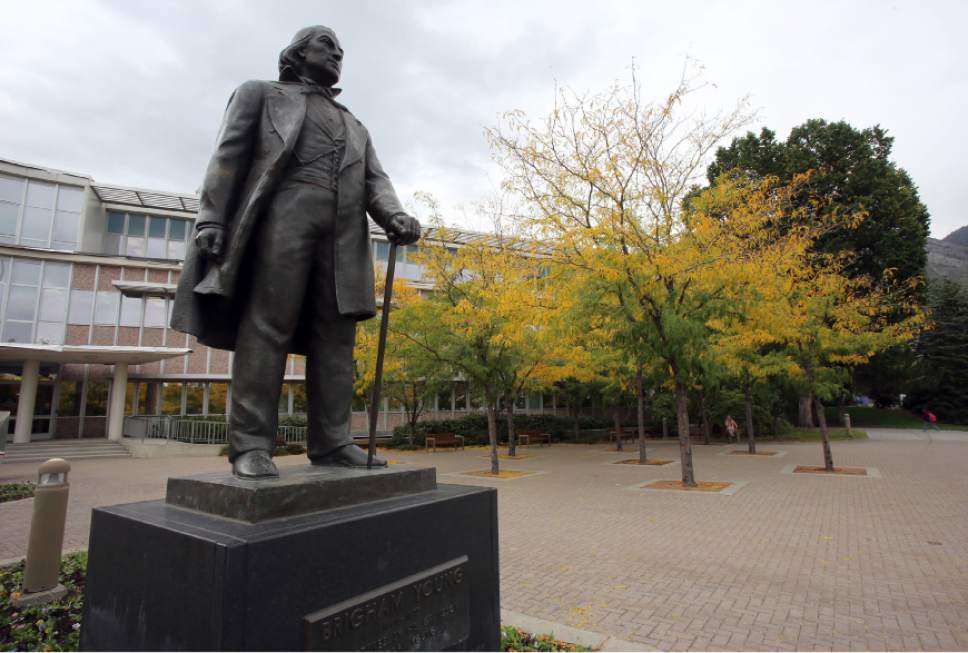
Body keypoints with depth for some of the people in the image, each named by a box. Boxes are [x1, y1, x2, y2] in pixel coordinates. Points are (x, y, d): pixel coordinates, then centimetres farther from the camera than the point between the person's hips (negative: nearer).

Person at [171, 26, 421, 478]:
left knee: (336, 335, -5)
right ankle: (250, 445, -11)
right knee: (267, 326, -12)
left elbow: (375, 180, 16)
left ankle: (330, 442, -5)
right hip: (284, 212, -4)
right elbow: (228, 156, 9)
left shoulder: (354, 126, 32)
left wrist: (395, 216, -6)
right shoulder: (261, 93, 22)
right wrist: (210, 218, -6)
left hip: (344, 229, 4)